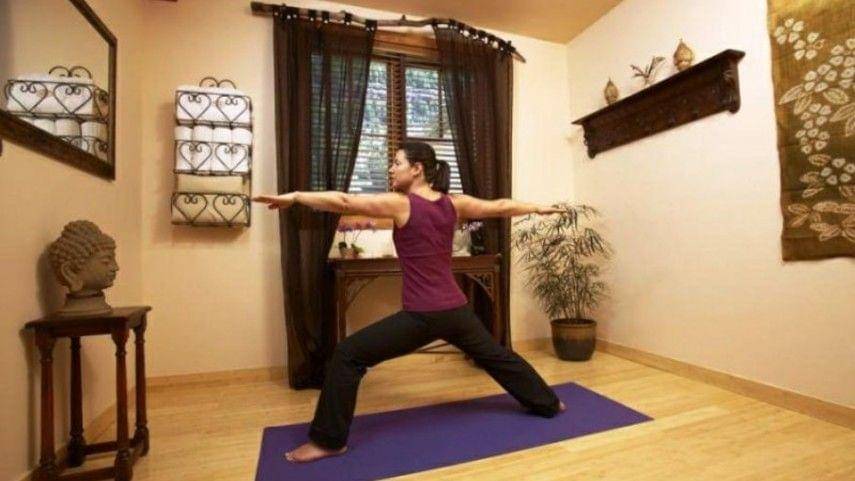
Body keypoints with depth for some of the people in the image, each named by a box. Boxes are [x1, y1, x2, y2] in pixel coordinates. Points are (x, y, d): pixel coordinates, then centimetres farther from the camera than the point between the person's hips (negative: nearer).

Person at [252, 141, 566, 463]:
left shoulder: (400, 204, -10)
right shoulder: (454, 204, 6)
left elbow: (344, 202, -15)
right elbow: (502, 207, 16)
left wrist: (293, 196, -8)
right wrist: (539, 208, 31)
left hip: (422, 316, -7)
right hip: (457, 310, 7)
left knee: (347, 356, 4)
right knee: (497, 356, 29)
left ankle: (329, 440, 12)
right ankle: (547, 403, 48)